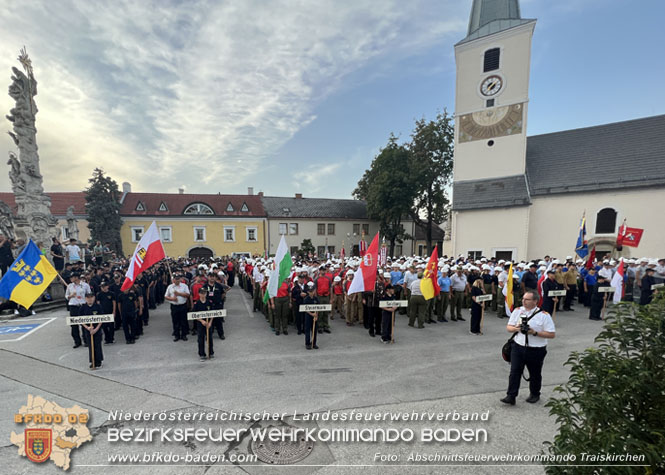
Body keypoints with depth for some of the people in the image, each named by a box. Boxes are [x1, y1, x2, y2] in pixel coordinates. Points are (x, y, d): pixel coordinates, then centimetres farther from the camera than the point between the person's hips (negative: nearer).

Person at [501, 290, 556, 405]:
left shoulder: (544, 315, -10)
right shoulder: (517, 311, 1)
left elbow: (552, 334, -10)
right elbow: (508, 327, 6)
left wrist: (535, 333, -22)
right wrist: (516, 329, -16)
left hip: (536, 350, -2)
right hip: (518, 347, 2)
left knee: (535, 374, 17)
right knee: (514, 372, -1)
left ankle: (534, 394, 39)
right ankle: (511, 396, 4)